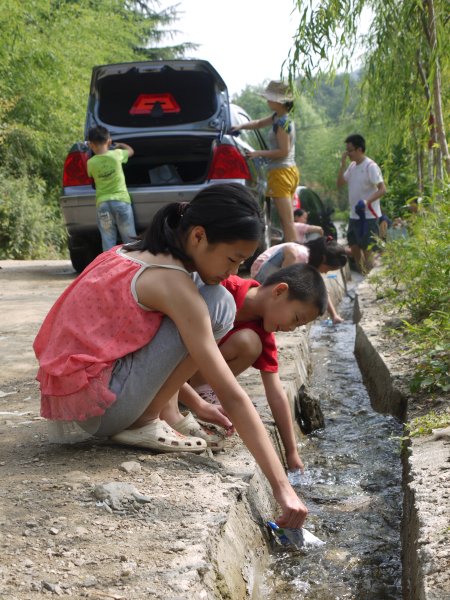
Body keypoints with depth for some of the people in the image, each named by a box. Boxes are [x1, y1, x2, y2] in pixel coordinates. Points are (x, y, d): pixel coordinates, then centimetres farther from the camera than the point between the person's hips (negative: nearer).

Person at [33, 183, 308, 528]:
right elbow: (232, 397, -20)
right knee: (218, 305, -14)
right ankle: (144, 425, -7)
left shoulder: (139, 252, 9)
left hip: (64, 390, 9)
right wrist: (281, 486, -19)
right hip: (92, 407, -9)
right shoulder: (173, 283, -18)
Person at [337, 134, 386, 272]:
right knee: (354, 247, 12)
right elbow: (340, 183, 10)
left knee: (367, 249, -6)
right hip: (354, 215, 8)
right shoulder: (352, 166, 11)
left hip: (368, 215, -8)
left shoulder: (370, 166, -13)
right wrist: (342, 164, 1)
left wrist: (367, 201, -33)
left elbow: (382, 189, -18)